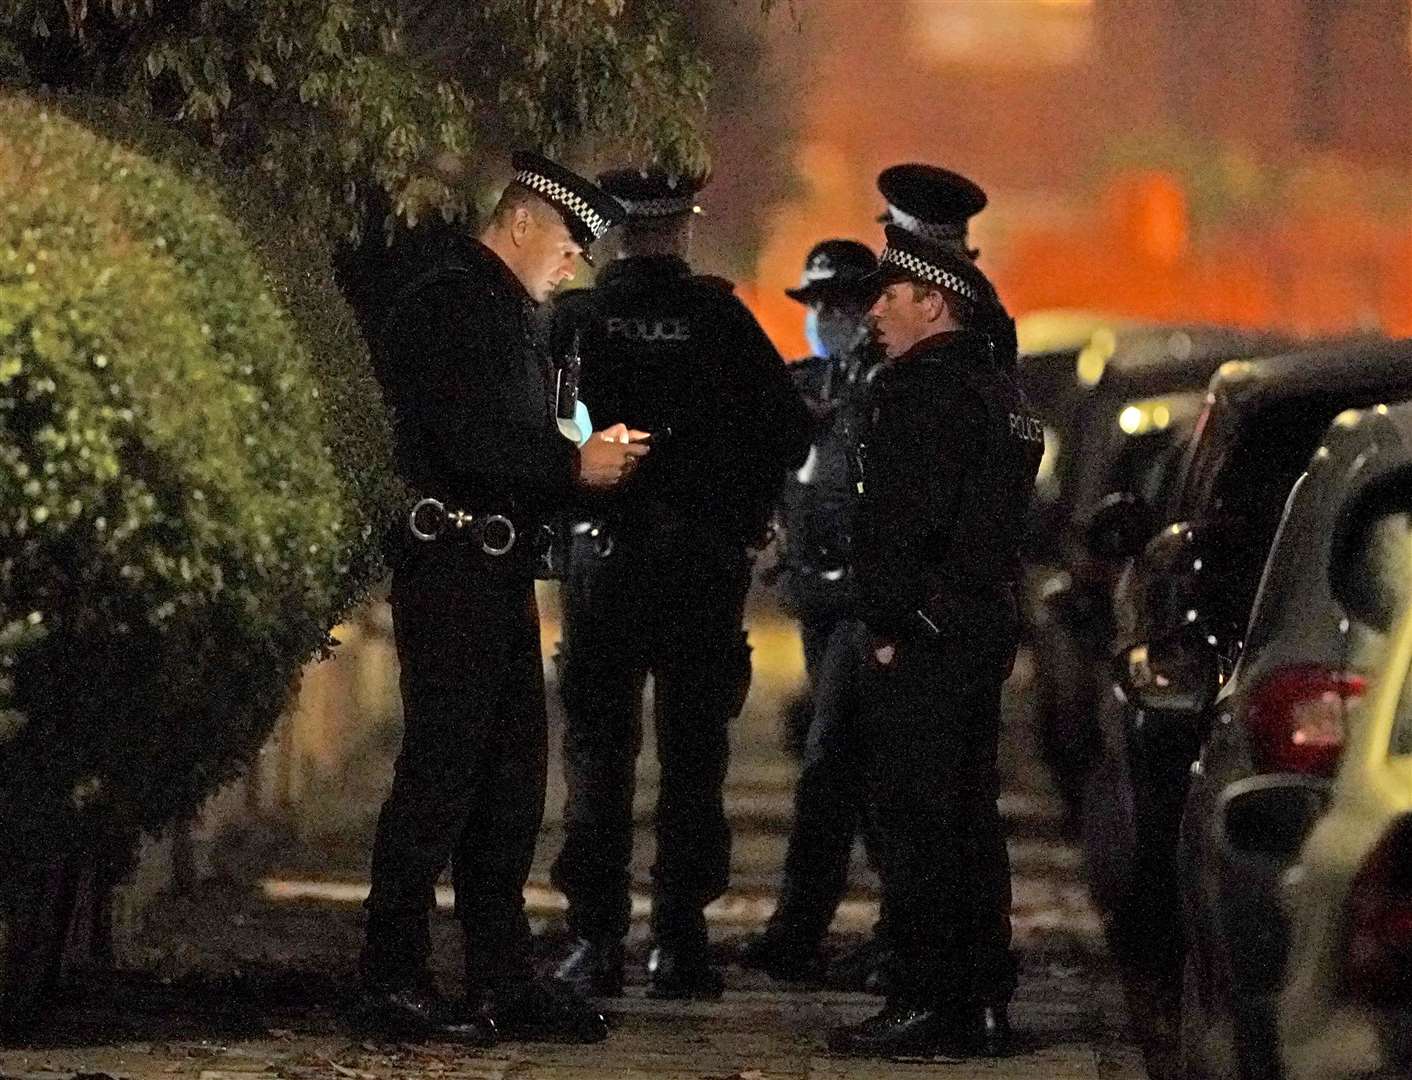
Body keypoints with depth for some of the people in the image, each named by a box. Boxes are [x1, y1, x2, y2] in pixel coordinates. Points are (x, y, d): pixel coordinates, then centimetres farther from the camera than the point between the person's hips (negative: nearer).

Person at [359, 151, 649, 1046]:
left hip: (501, 566, 10)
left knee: (511, 776, 10)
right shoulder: (448, 301, -12)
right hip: (451, 562, -10)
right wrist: (575, 467, -12)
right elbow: (469, 439, -21)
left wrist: (585, 462, 7)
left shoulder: (505, 309, 20)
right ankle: (395, 982, -3)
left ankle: (503, 979, 15)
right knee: (441, 771, -8)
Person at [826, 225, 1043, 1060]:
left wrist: (885, 625, -15)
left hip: (922, 637, -10)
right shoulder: (999, 389, 17)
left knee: (919, 825, -7)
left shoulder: (924, 389, -14)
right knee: (970, 818, 13)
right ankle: (983, 1004, 16)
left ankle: (927, 1007, -7)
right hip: (986, 629, 10)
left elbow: (902, 520, -21)